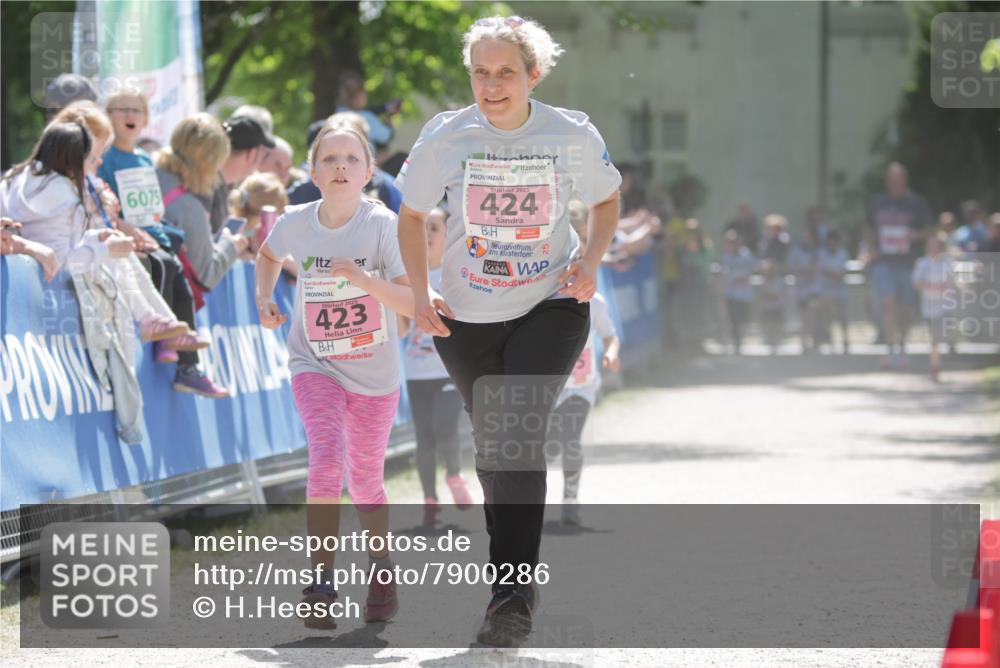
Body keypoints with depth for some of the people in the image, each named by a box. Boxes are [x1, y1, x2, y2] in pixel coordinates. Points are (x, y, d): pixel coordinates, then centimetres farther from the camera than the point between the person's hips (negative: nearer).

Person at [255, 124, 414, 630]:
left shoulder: (382, 225, -17)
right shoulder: (295, 224, -9)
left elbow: (413, 304, -22)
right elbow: (269, 255, 17)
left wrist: (363, 278, -35)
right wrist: (264, 298, 1)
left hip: (374, 373, 0)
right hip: (315, 365, 0)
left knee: (365, 478, 12)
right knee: (327, 456, -23)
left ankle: (381, 566, 39)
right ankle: (322, 579, -20)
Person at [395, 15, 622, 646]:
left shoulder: (573, 134, -10)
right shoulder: (445, 137, -8)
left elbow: (607, 198, 9)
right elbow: (412, 214, 7)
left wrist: (592, 259, -8)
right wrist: (420, 291, -5)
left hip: (551, 306, -2)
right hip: (466, 316, 3)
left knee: (518, 434, -21)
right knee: (491, 448, 11)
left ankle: (514, 591, -22)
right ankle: (518, 583, 29)